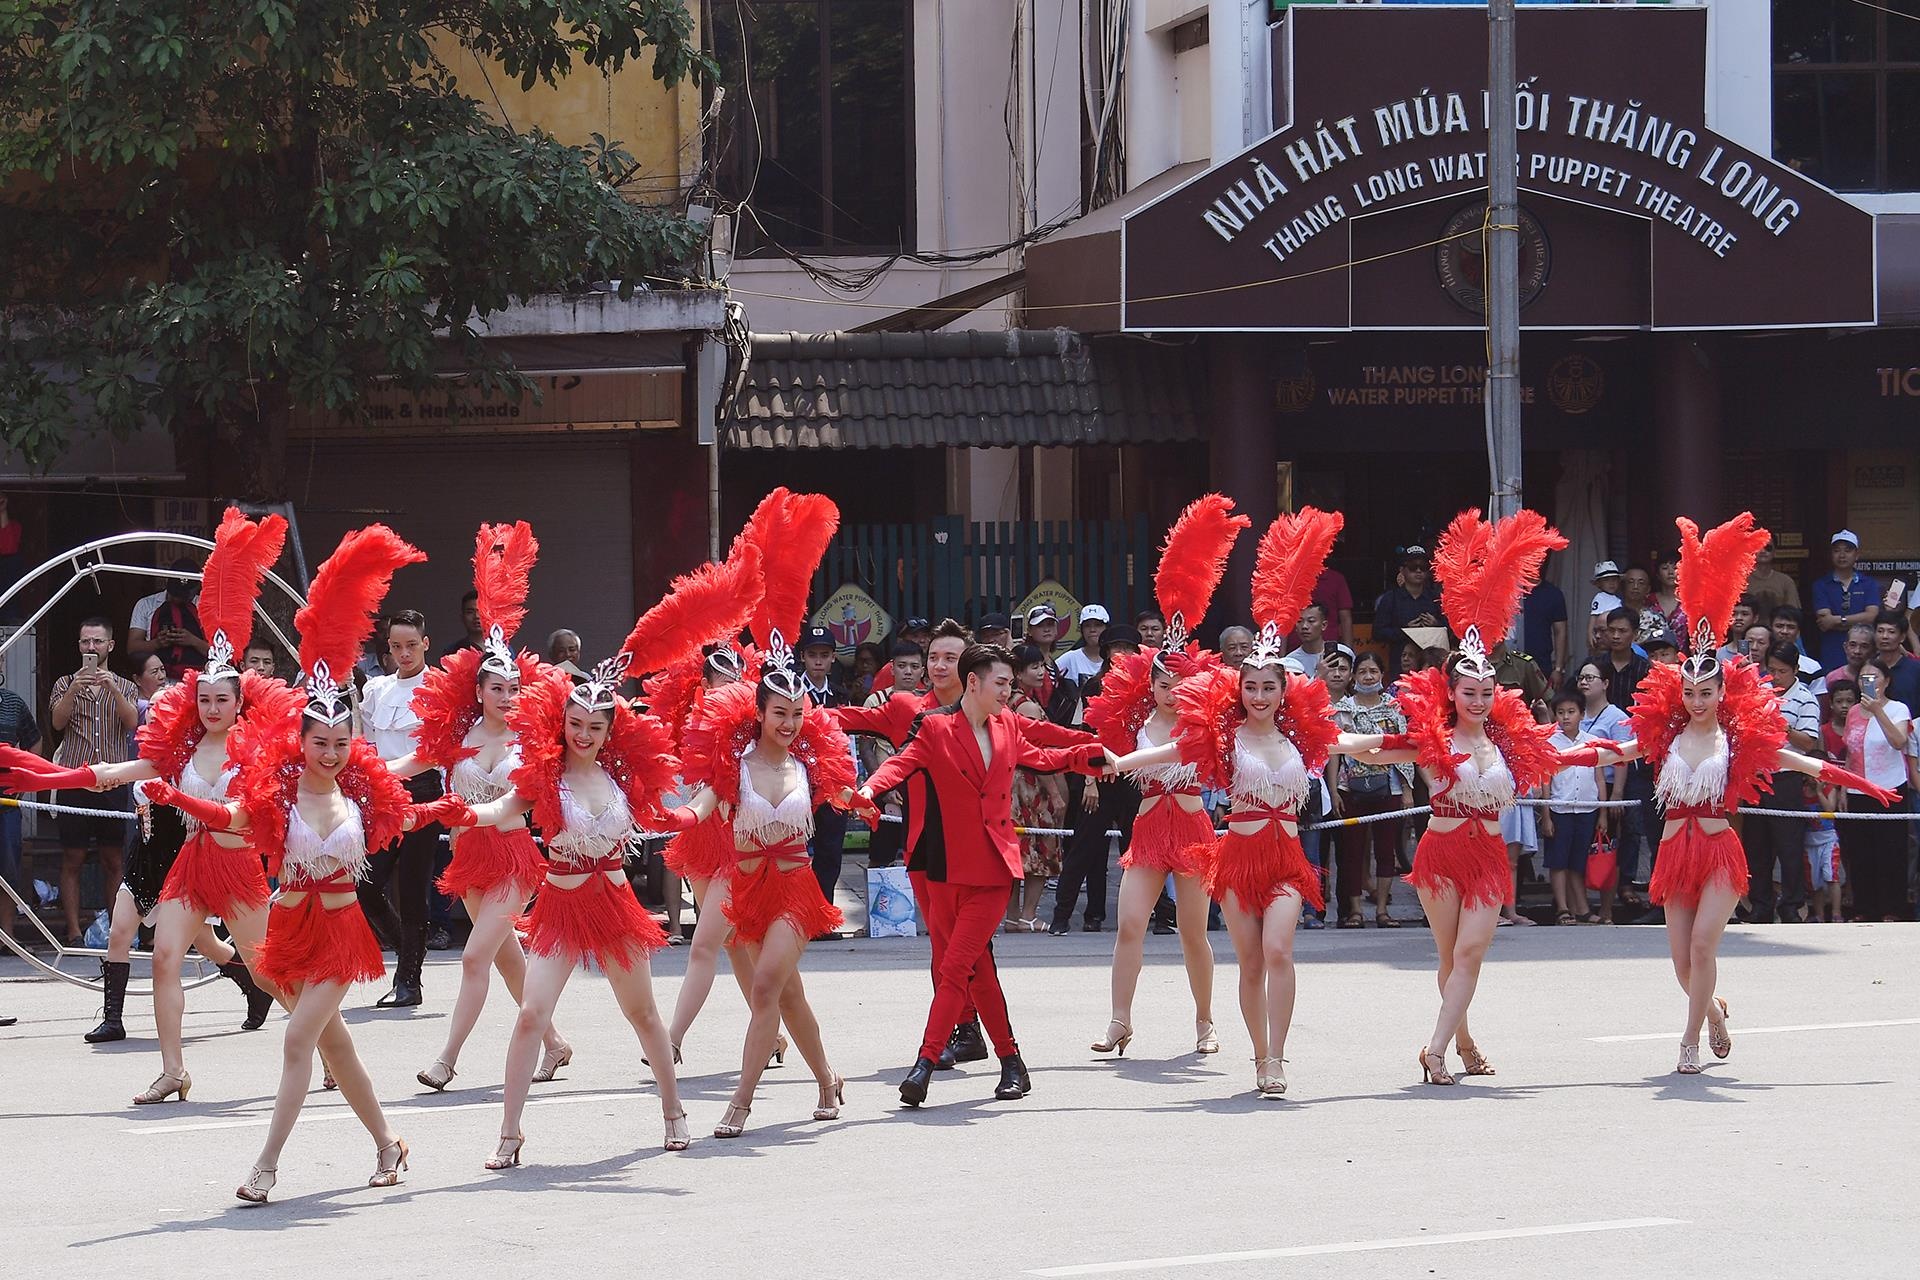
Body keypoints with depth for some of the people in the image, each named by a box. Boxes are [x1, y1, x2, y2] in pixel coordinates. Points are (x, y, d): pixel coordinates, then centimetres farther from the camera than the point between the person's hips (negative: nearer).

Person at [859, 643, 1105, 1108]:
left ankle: (925, 1064, -14)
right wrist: (870, 788, -36)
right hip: (949, 867, -1)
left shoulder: (1006, 725, 12)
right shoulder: (936, 727, -2)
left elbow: (1037, 757, 31)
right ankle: (1012, 1064, 18)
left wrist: (1091, 753, 28)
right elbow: (903, 762, -17)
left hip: (994, 867, 1)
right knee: (977, 968, 8)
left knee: (957, 966, -11)